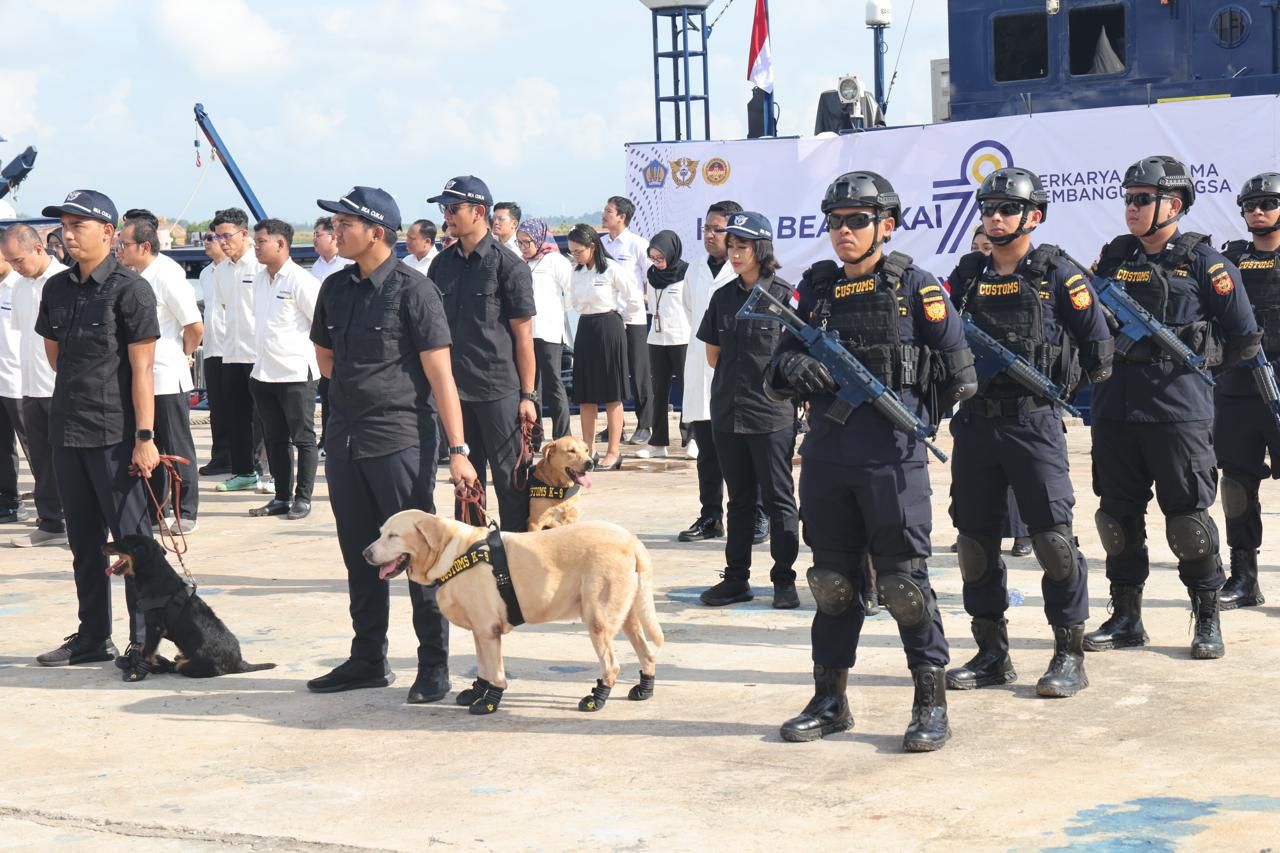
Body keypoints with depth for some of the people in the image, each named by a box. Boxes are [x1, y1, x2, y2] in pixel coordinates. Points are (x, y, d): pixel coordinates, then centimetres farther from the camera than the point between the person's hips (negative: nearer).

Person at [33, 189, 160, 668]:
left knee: (131, 539, -1)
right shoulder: (57, 289, 9)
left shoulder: (129, 289, -10)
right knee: (84, 540, 14)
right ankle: (92, 638, 23)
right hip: (67, 431, 7)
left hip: (114, 435, -7)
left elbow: (141, 368, -13)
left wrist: (144, 437, -17)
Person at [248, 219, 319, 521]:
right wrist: (263, 355, 17)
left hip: (296, 372, -8)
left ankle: (303, 498, 8)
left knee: (303, 437, 2)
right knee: (274, 439, 11)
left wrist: (306, 351, -3)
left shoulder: (301, 281, -13)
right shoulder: (260, 279, 10)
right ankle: (282, 497, 19)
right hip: (264, 372, 8)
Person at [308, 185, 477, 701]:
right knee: (359, 556, 13)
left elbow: (440, 374, -12)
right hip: (345, 439, 7)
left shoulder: (413, 290, -10)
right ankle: (368, 659, 24)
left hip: (401, 440, -7)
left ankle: (434, 666, 7)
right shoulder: (336, 288, 9)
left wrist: (457, 449, -16)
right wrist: (362, 389, 13)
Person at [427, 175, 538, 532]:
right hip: (455, 388, 5)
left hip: (499, 391, -5)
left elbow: (523, 334, -6)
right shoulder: (442, 264, 9)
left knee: (510, 479, 1)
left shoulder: (508, 266, -6)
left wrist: (527, 395, -8)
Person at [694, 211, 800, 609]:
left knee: (778, 499, 2)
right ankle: (736, 579, 17)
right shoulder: (724, 297, 9)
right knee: (739, 499, 12)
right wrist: (745, 373, 10)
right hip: (728, 411, 5)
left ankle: (784, 580, 8)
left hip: (772, 414, -5)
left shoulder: (783, 296, -7)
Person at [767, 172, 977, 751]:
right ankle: (829, 700, 22)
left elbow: (959, 372, -1)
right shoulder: (816, 289, 13)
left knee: (903, 580, -4)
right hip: (825, 453, 5)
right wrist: (795, 370, -7)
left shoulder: (914, 286, -1)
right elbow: (778, 368, 13)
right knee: (832, 580, 12)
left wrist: (915, 416, -1)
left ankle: (931, 704, 6)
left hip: (892, 454, -5)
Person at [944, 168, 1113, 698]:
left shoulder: (1057, 275, -1)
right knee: (975, 539, 7)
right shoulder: (966, 275, 12)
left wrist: (1055, 384, -3)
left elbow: (1099, 350, -1)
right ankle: (992, 654, 18)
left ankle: (1070, 656, 2)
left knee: (1052, 536, -8)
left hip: (1034, 422, -5)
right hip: (975, 421, 5)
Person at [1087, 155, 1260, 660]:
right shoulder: (1114, 256, 11)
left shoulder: (1202, 262, -2)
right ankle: (1125, 618, 21)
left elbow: (1244, 340, 0)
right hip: (1115, 407, 5)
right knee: (1118, 517, 9)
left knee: (1188, 519, -1)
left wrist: (1193, 354, 0)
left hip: (1178, 410, -5)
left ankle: (1207, 620, 12)